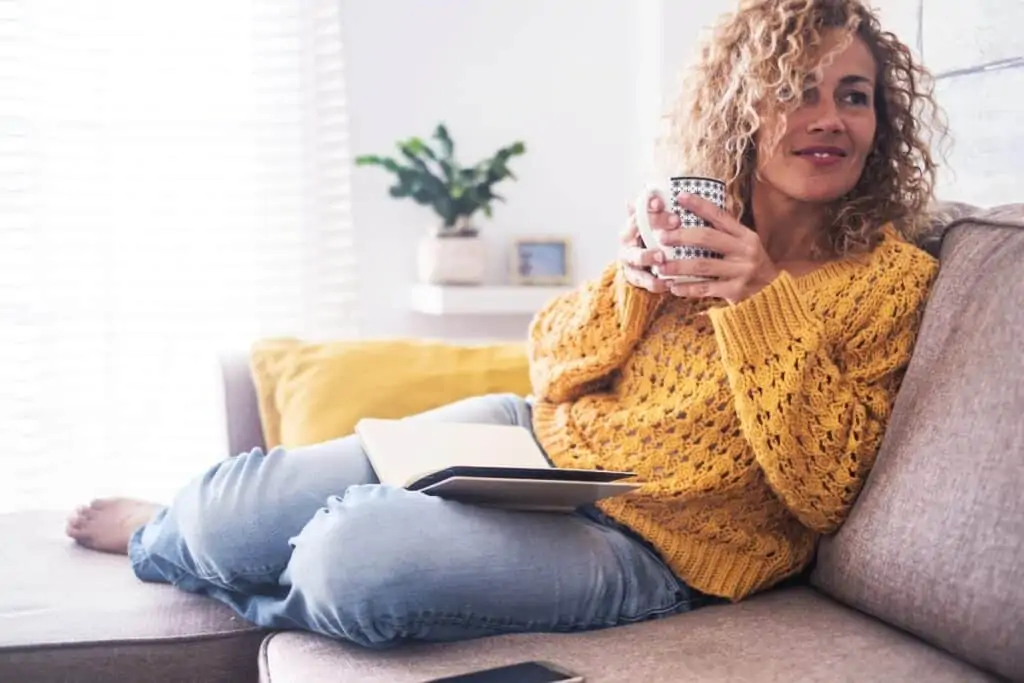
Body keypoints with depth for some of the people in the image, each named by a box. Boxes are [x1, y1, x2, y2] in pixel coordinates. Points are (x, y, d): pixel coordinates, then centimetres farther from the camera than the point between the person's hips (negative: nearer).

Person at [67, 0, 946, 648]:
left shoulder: (892, 280, -7)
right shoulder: (694, 224, 5)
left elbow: (821, 492, -13)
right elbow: (551, 369, 7)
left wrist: (766, 302, -23)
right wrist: (627, 281, -14)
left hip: (646, 548, -4)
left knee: (355, 556, -28)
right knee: (239, 502, -8)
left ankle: (164, 543, 7)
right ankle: (170, 529, 30)